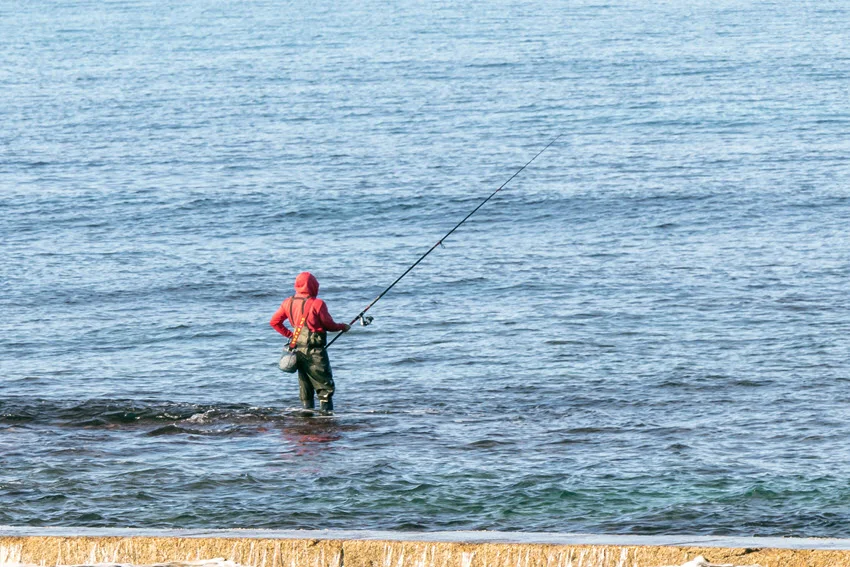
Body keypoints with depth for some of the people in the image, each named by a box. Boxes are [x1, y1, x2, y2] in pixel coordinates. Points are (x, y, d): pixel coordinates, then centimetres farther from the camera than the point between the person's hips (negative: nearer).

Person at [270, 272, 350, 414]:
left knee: (305, 387, 13)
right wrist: (343, 327, 13)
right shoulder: (317, 304, -13)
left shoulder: (288, 303, 5)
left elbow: (274, 322, 11)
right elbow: (329, 325, -6)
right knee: (325, 386, -2)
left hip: (298, 349, 6)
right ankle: (326, 411, -8)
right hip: (315, 352, -6)